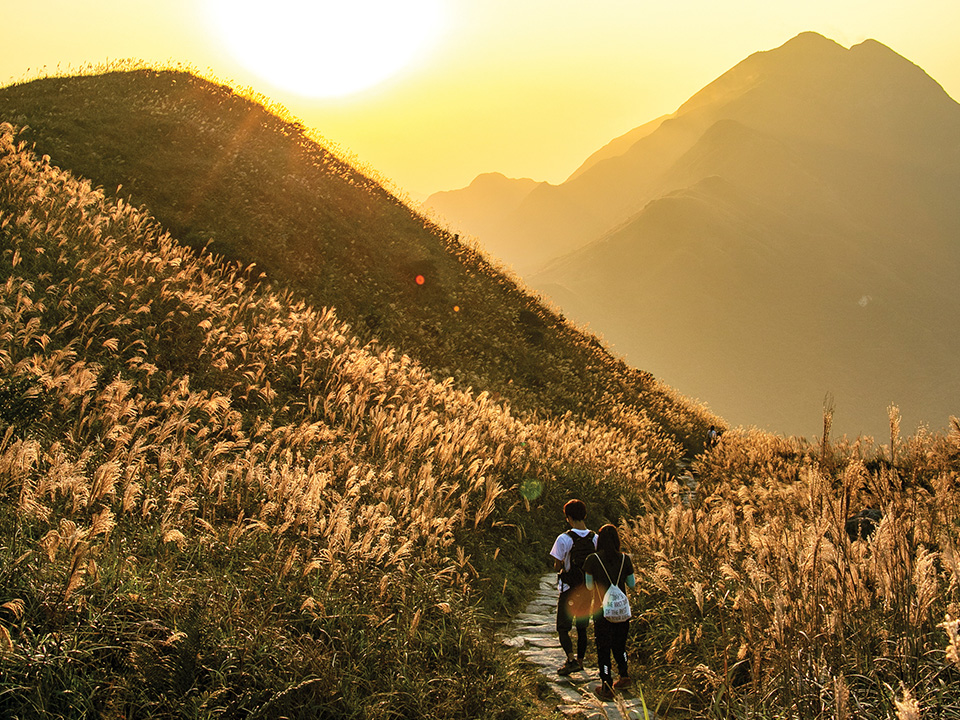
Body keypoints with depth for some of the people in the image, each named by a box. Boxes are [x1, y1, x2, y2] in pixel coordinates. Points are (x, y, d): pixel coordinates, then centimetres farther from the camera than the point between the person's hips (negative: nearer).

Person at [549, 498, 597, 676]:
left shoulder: (564, 539, -17)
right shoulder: (595, 538, -3)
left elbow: (557, 566, -13)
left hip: (569, 590, -5)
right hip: (587, 590, 5)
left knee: (563, 628, 4)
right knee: (582, 628, 17)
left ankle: (571, 660, -12)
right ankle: (580, 661, 28)